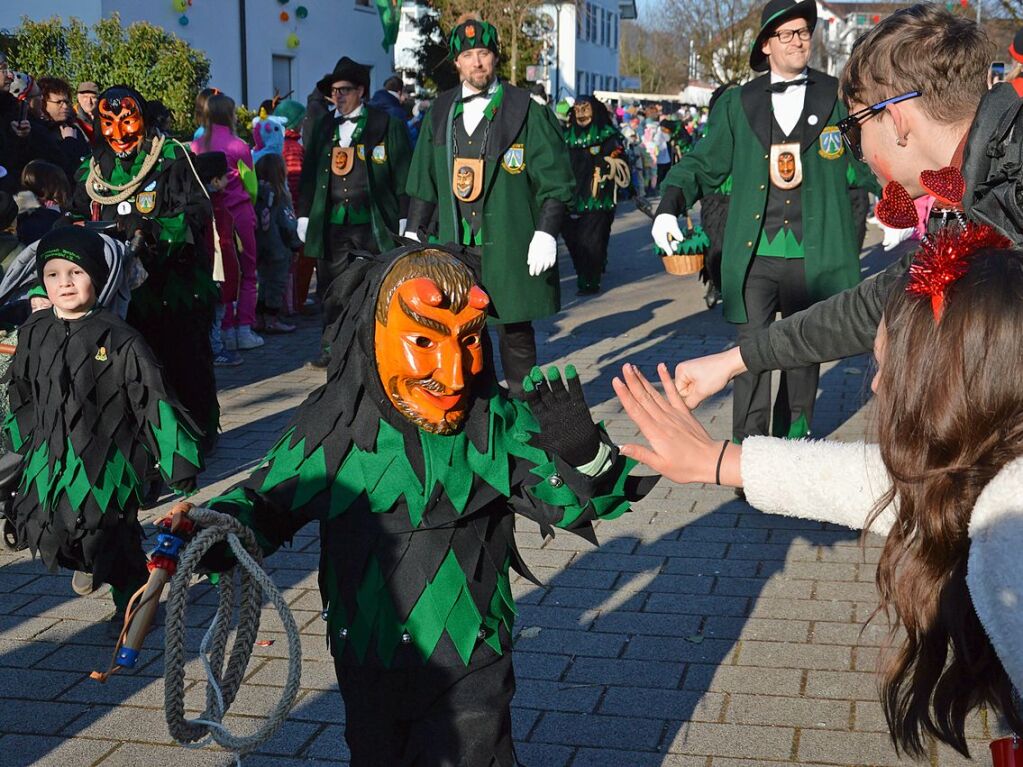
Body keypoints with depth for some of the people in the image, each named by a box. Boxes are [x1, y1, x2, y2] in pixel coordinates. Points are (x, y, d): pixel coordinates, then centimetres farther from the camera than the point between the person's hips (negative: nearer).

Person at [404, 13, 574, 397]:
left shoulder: (526, 111, -1)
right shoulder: (440, 113, 11)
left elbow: (555, 179, -3)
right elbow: (423, 180, 16)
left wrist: (546, 233, -12)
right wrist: (414, 232, 9)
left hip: (509, 248, -3)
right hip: (454, 246, 3)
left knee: (515, 329, 4)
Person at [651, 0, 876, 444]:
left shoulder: (837, 97, 5)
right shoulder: (738, 104, 7)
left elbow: (860, 162, 8)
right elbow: (703, 164, 8)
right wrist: (670, 206, -7)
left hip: (811, 256, 1)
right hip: (753, 256, -1)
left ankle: (794, 433, 31)